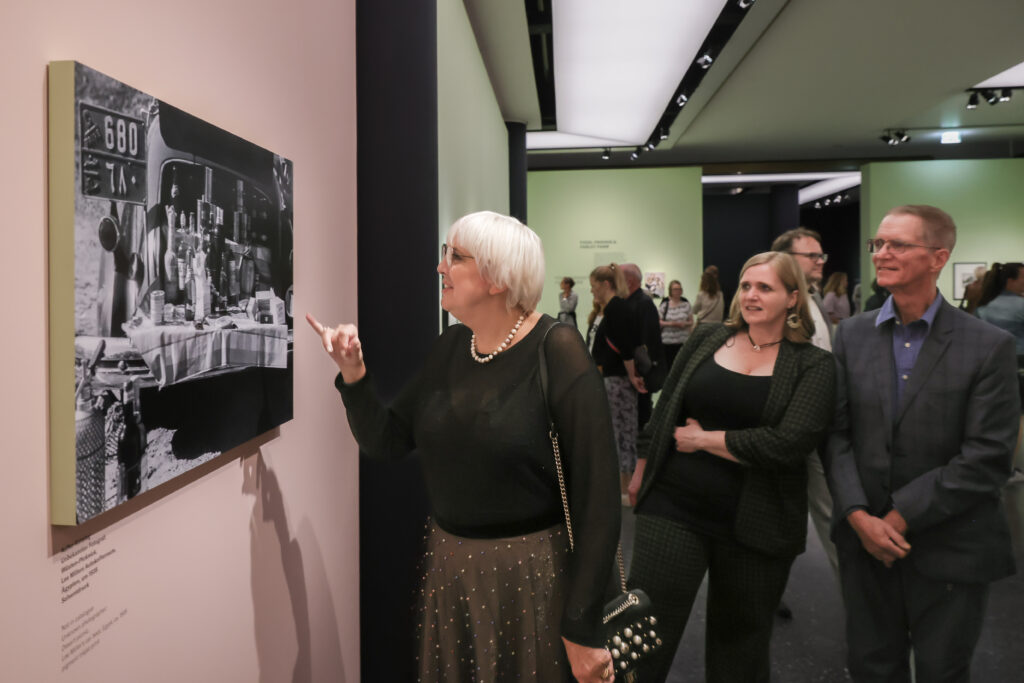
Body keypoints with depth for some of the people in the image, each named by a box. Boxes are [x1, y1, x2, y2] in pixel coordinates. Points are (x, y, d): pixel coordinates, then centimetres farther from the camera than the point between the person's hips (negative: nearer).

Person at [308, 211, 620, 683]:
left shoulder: (555, 352, -17)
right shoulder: (449, 347, 1)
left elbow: (597, 493, -18)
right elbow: (386, 442, 6)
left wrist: (583, 628, -17)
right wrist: (353, 375, -11)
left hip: (530, 572, -6)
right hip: (448, 566, 6)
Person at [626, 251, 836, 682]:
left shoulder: (814, 365, -5)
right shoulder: (705, 340, 4)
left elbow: (788, 444, -19)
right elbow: (664, 411, 11)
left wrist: (703, 440, -13)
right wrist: (642, 472, 15)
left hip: (755, 525, -1)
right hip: (673, 508, 2)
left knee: (740, 646, 18)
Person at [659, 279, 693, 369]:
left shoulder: (686, 304, 6)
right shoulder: (665, 304, 0)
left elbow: (691, 322, 10)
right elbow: (658, 321, -1)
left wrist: (685, 324, -11)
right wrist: (669, 323, -16)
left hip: (683, 341, 1)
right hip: (668, 341, -1)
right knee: (670, 364, 2)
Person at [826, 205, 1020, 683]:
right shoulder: (852, 335, 2)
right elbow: (836, 433, -1)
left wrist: (901, 517, -14)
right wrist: (859, 517, -12)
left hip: (950, 548, -2)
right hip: (864, 536, 3)